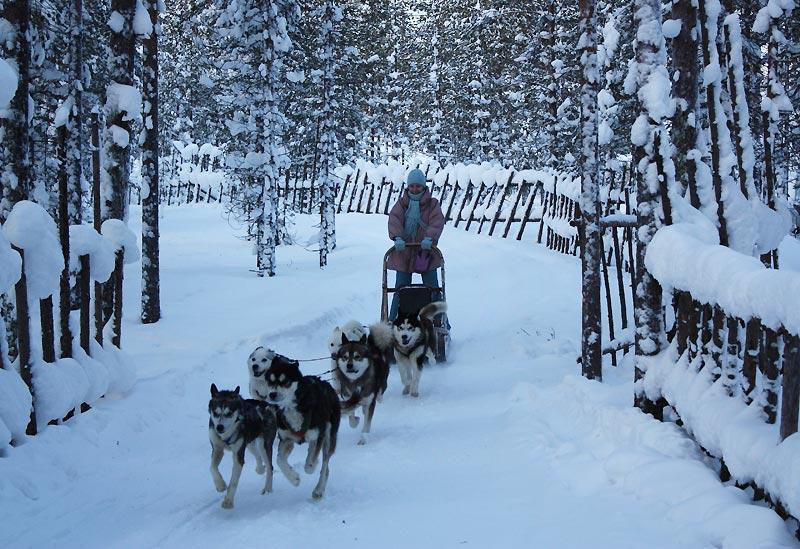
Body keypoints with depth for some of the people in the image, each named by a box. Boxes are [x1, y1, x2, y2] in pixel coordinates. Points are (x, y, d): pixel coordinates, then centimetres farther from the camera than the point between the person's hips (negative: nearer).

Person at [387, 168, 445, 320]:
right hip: (403, 252, 1)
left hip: (426, 253, -1)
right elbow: (394, 219, -9)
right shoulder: (401, 203, 8)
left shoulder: (432, 204, 6)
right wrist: (397, 237, -29)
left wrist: (429, 237, -31)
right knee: (401, 289, 4)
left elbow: (437, 221, -11)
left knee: (432, 289, 2)